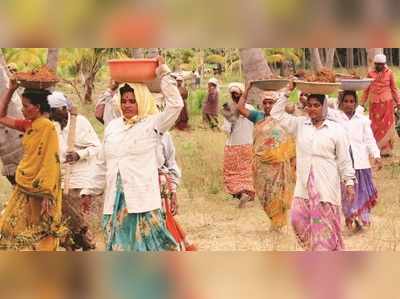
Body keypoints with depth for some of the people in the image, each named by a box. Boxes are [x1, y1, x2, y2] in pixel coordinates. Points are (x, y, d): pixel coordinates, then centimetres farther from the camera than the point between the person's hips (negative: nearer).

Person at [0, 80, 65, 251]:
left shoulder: (46, 126, -15)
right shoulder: (29, 125, 9)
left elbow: (50, 162, -19)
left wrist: (47, 195, -23)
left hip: (38, 190, -8)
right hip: (24, 189, 8)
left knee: (38, 238, 0)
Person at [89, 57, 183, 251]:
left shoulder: (152, 124, -1)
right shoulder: (113, 126, 13)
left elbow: (175, 105, -16)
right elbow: (102, 165, 20)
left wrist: (164, 75, -13)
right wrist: (91, 191, 20)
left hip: (142, 200, -5)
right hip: (115, 200, 5)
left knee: (145, 245, -4)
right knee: (119, 246, 8)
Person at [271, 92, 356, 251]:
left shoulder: (336, 129, 1)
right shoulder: (299, 124, 9)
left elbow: (344, 160, 3)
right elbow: (276, 114, 8)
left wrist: (349, 182, 0)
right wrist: (286, 94, 0)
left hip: (326, 186, -3)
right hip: (304, 185, 3)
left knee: (324, 225, -2)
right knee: (298, 220, -2)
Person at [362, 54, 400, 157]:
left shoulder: (389, 73, 2)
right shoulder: (371, 74, 5)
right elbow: (366, 90, 12)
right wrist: (362, 104, 11)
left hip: (387, 103, -2)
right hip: (374, 104, 2)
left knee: (387, 125, -1)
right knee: (375, 126, 4)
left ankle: (386, 149, 5)